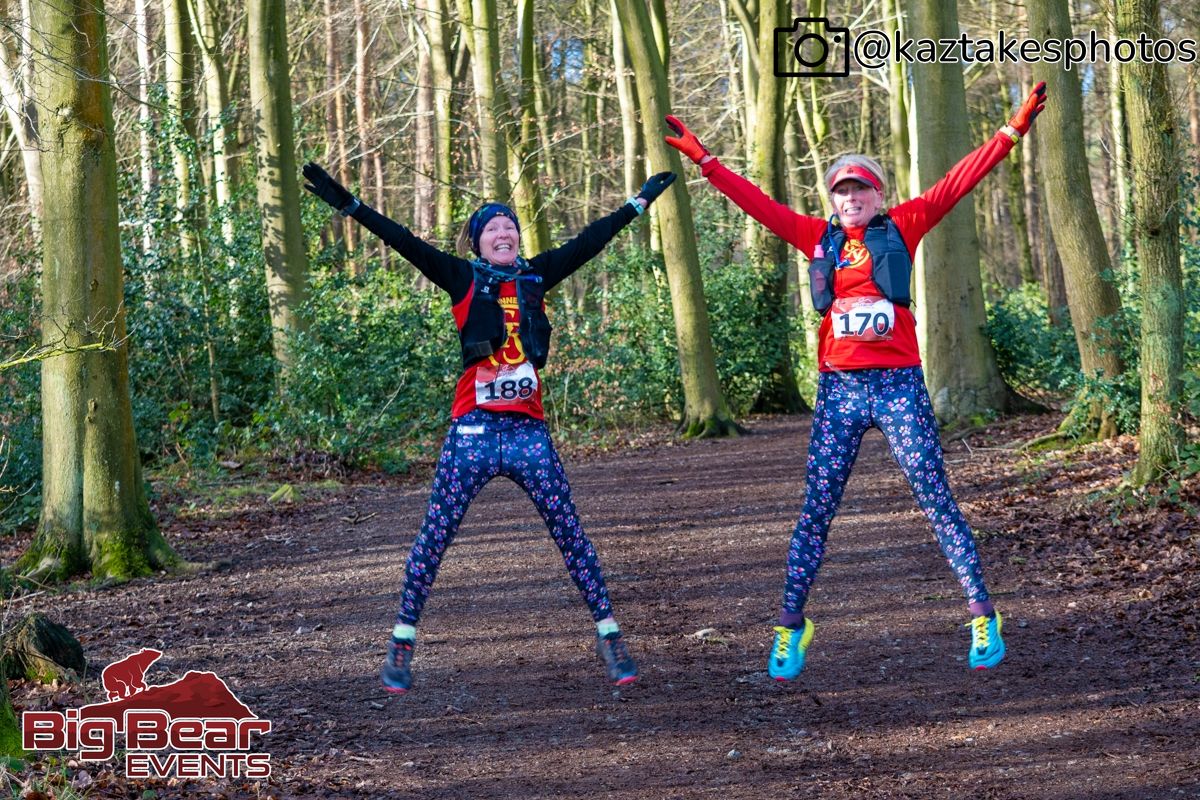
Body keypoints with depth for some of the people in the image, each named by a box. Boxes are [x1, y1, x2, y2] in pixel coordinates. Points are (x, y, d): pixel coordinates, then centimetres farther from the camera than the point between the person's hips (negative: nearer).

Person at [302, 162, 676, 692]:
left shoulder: (536, 277, 11)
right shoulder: (464, 280, 3)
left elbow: (590, 241, 19)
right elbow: (406, 243, -5)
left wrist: (640, 202, 27)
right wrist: (350, 206, -13)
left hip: (528, 427, 2)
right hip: (474, 427, -2)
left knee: (569, 530, 1)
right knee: (436, 534, 1)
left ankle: (609, 637, 8)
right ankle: (402, 641, 10)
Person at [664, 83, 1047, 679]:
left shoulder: (902, 228, 6)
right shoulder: (819, 239, 11)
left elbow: (956, 184, 0)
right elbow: (756, 203, 13)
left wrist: (1011, 133, -5)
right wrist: (701, 158, 12)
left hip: (899, 384, -2)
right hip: (838, 388, 2)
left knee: (937, 501, -1)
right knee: (815, 511, 5)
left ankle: (983, 618, 5)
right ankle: (790, 626, 13)